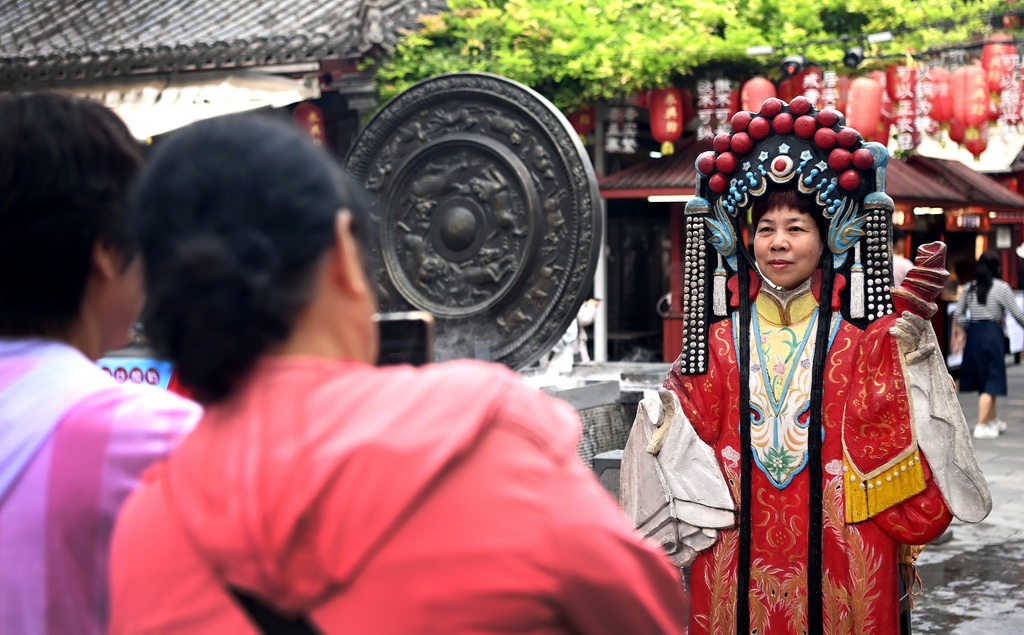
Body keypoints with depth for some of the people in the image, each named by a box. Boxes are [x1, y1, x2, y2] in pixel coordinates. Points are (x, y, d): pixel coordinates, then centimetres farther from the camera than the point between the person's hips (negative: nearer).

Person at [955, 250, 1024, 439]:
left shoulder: (969, 287, 7)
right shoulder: (1001, 287, -7)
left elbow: (958, 315, 8)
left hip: (973, 334, 6)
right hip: (992, 334, -6)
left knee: (983, 379, 17)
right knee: (991, 382, 0)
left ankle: (994, 420, 31)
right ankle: (981, 426, -5)